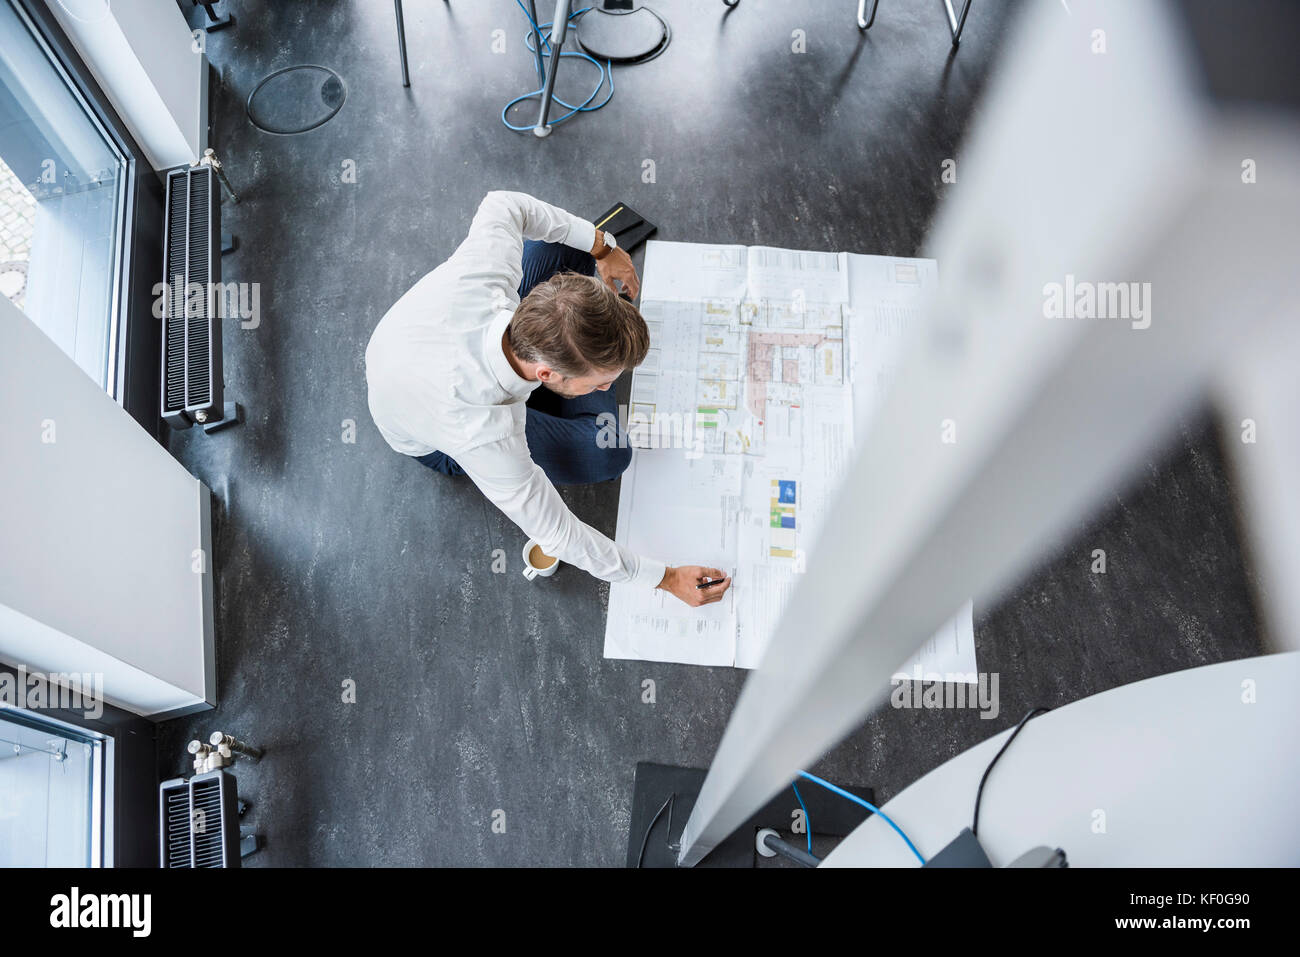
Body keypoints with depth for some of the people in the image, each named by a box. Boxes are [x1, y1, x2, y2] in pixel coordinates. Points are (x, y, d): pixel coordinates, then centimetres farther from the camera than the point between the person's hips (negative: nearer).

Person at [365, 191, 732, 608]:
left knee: (559, 240, -8)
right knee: (608, 453, -15)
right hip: (435, 443, -4)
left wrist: (602, 247, -9)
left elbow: (503, 204, -13)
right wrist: (667, 577, -23)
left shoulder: (481, 272, -38)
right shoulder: (484, 439, -47)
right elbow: (558, 536, -31)